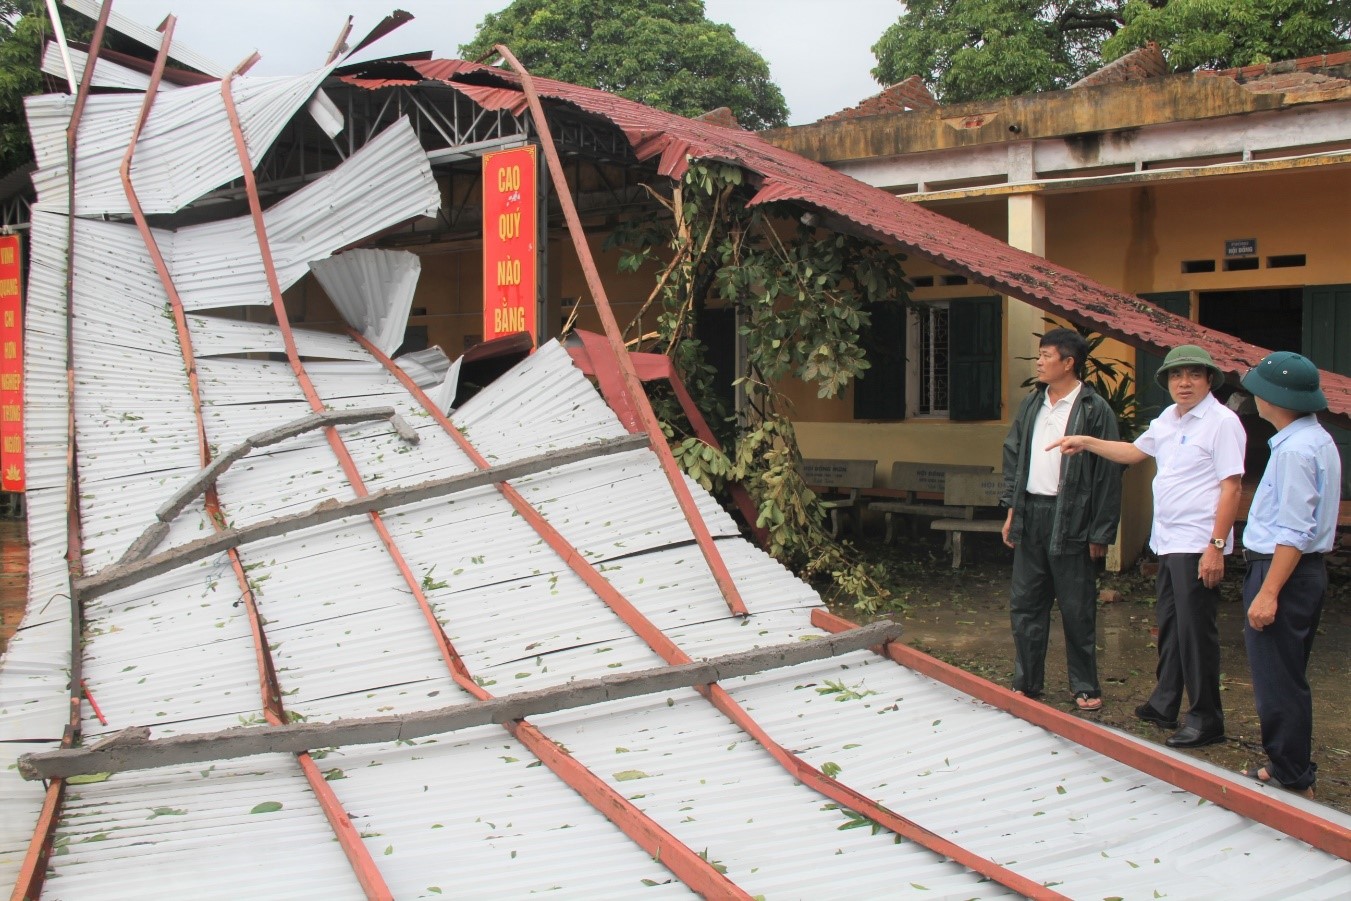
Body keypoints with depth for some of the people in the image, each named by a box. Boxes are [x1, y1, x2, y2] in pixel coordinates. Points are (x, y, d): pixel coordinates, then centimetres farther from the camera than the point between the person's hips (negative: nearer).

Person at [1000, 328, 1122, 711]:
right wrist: (1012, 510, 10)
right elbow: (1013, 458, 17)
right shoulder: (1031, 405, 11)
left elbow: (1108, 474, -10)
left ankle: (1085, 687, 15)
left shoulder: (1095, 410, -8)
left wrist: (1101, 532, -11)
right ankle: (1026, 682, 20)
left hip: (1071, 518, -6)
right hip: (1031, 514, 6)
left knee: (1077, 609, 2)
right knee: (1025, 604, 9)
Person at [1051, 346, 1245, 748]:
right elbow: (1133, 451, 29)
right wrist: (1086, 442, 20)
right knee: (1169, 626, 16)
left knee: (1195, 630, -4)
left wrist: (1216, 546, -21)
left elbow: (1232, 486, -17)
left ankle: (1206, 719, 5)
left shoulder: (1222, 422, -12)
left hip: (1197, 545, -8)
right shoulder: (1168, 420, 13)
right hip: (1167, 541, 8)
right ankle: (1164, 704, 27)